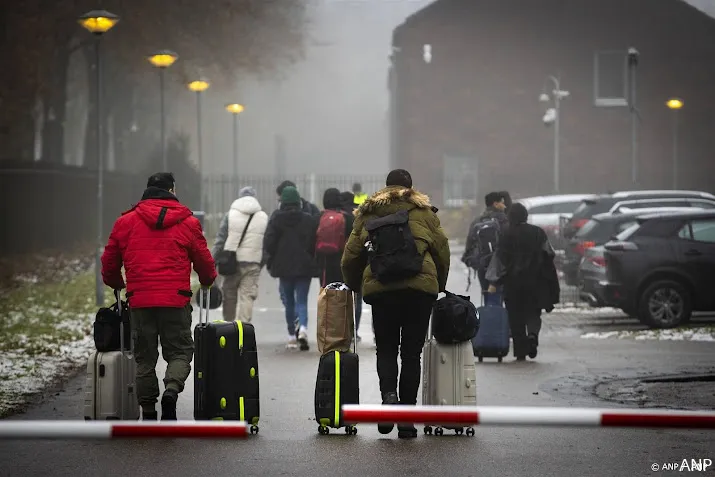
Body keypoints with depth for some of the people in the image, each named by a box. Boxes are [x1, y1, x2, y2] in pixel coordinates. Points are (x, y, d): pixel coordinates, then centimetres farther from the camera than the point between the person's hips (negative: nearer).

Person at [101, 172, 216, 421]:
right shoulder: (187, 223, 3)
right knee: (180, 351, 7)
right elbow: (204, 261, 10)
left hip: (139, 300, 2)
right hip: (175, 300, -2)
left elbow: (109, 262, 14)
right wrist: (208, 281, 31)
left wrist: (116, 284, 34)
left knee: (144, 358, 10)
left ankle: (148, 414, 10)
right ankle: (172, 389, -20)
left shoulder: (125, 222, 7)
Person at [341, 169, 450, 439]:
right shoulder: (424, 212, 11)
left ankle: (388, 394, -15)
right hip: (420, 288, 0)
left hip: (380, 289, 0)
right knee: (412, 353, 6)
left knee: (386, 348, 14)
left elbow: (351, 256, 14)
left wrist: (354, 286, 32)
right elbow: (442, 252, 12)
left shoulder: (367, 214, 13)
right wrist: (439, 287, 27)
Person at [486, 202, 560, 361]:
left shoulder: (508, 235, -6)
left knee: (516, 317, 6)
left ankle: (520, 352, 3)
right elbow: (549, 255, 5)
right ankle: (533, 333, -17)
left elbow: (501, 259, -6)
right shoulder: (538, 232, 2)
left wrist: (494, 282, -1)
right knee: (533, 312, 13)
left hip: (514, 282, -2)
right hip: (535, 281, 2)